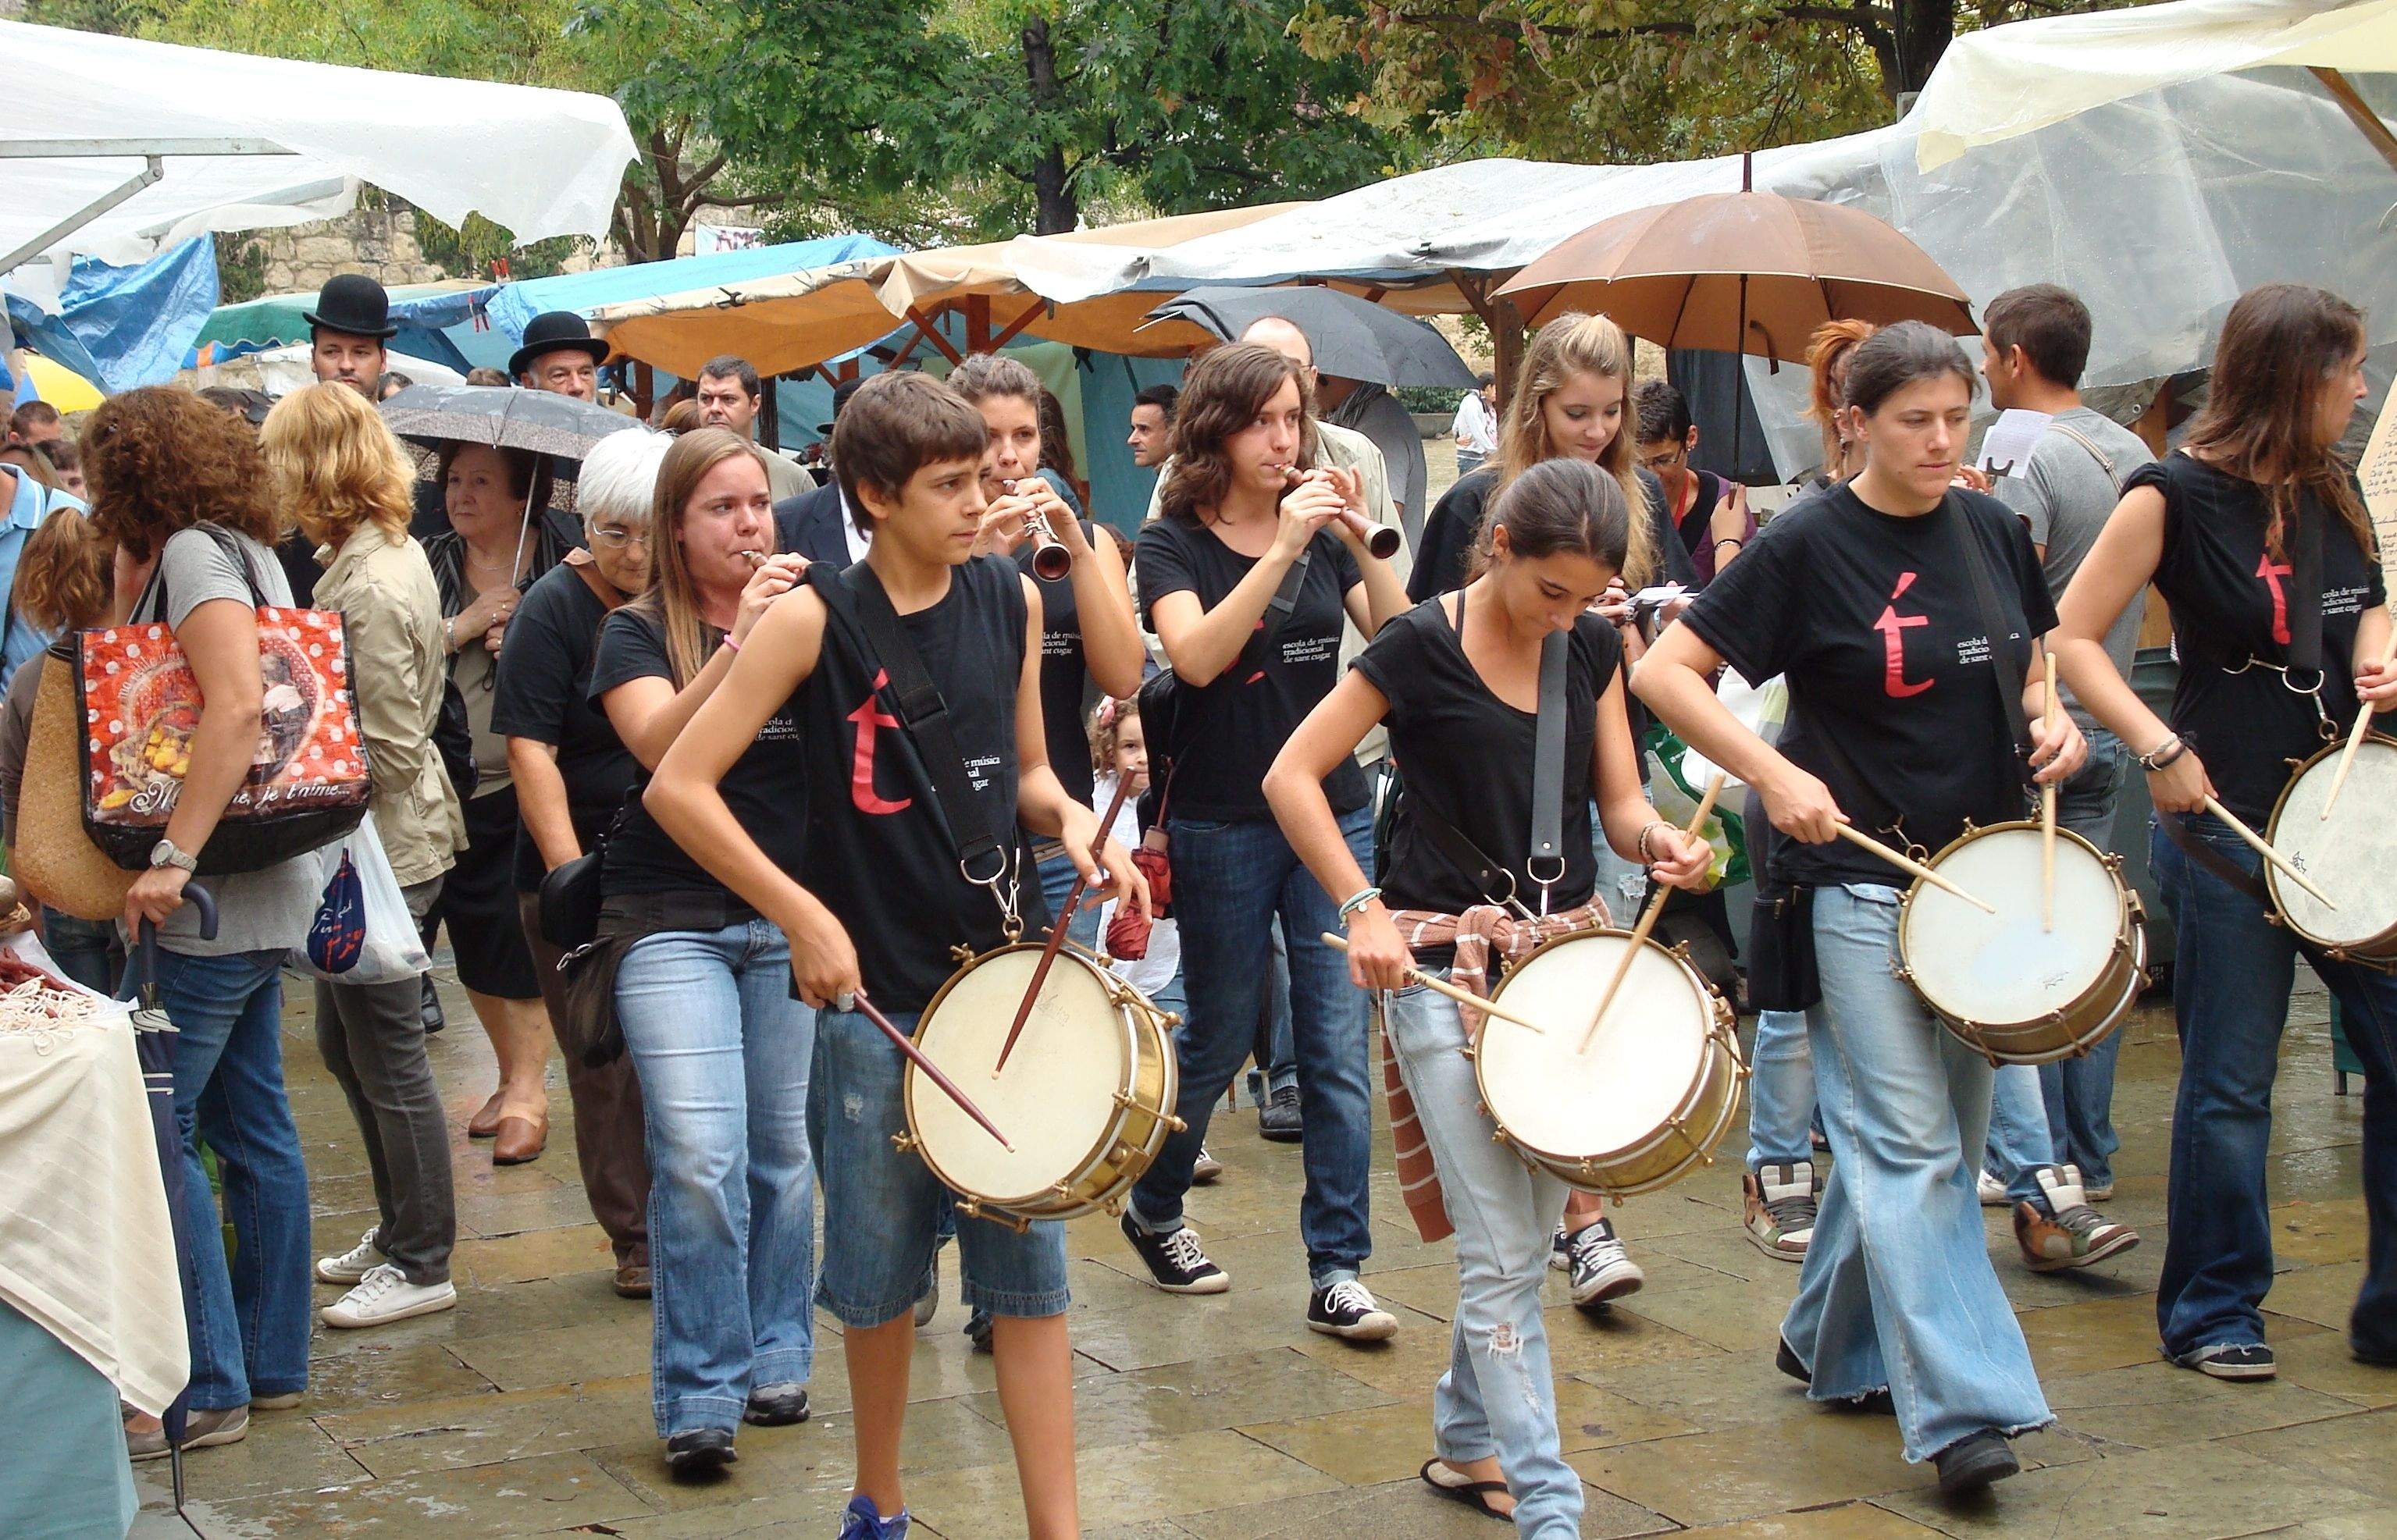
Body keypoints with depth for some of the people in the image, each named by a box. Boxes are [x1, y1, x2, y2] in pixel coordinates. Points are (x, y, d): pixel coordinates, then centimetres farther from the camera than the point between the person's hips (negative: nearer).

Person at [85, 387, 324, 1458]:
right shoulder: (244, 550, 15)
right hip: (262, 890, 10)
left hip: (211, 898, -10)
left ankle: (207, 1388, -1)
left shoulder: (195, 552, -13)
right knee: (251, 1124, 15)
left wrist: (173, 856, -28)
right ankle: (272, 1360, 23)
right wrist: (130, 574, 11)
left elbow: (239, 700, -27)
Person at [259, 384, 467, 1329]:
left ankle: (421, 1265, 14)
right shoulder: (389, 554, 8)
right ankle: (400, 1228, 34)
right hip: (367, 847, 10)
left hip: (385, 850, -10)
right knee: (345, 1045, 20)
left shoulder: (369, 587, -22)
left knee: (387, 1058, 2)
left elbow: (388, 752, -22)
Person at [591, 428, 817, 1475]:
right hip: (673, 923, -2)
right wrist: (740, 642, -28)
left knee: (786, 1150, 5)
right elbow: (659, 741, -17)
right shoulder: (638, 633, 2)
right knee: (699, 1158, -11)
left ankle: (777, 1359, 20)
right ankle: (699, 1397, -4)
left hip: (792, 917, 3)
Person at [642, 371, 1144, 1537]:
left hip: (998, 970, 3)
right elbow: (679, 787, -10)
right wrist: (806, 918, -14)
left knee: (1027, 1260, 1)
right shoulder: (814, 618, -10)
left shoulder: (1010, 599, 4)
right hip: (874, 991, -3)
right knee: (881, 1273, 10)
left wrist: (1075, 826, -5)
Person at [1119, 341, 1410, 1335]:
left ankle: (1336, 1272, 3)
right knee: (1218, 1038, 9)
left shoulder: (1324, 533, 8)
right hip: (1223, 827, -3)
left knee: (1339, 1048, -2)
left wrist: (1365, 544, -16)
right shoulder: (1174, 546, -3)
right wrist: (1280, 551, -26)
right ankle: (1153, 1212, 33)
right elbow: (1196, 656, -21)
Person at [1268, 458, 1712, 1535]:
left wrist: (1657, 838, -15)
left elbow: (1621, 803, 8)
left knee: (1531, 1231, 13)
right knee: (1501, 1252, -8)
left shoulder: (1593, 645, 5)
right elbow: (1291, 777, -10)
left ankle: (1467, 1443, 32)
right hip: (1448, 960, -6)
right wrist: (1363, 908, -19)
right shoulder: (1423, 645, -10)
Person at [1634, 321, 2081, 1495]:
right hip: (1859, 879, -6)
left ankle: (1832, 1344, 31)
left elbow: (2028, 668, 22)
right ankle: (1961, 1407, -10)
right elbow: (1664, 671, -11)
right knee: (1909, 1144, -9)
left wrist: (2052, 720, -1)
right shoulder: (1809, 544, -10)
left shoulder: (1992, 531, 7)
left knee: (1919, 1133, 14)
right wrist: (1777, 775, -20)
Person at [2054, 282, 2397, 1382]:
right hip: (2226, 825, -6)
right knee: (2231, 1081, 2)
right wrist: (2162, 751, -17)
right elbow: (2071, 638, -8)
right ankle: (2211, 1312, 17)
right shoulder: (2177, 493, -8)